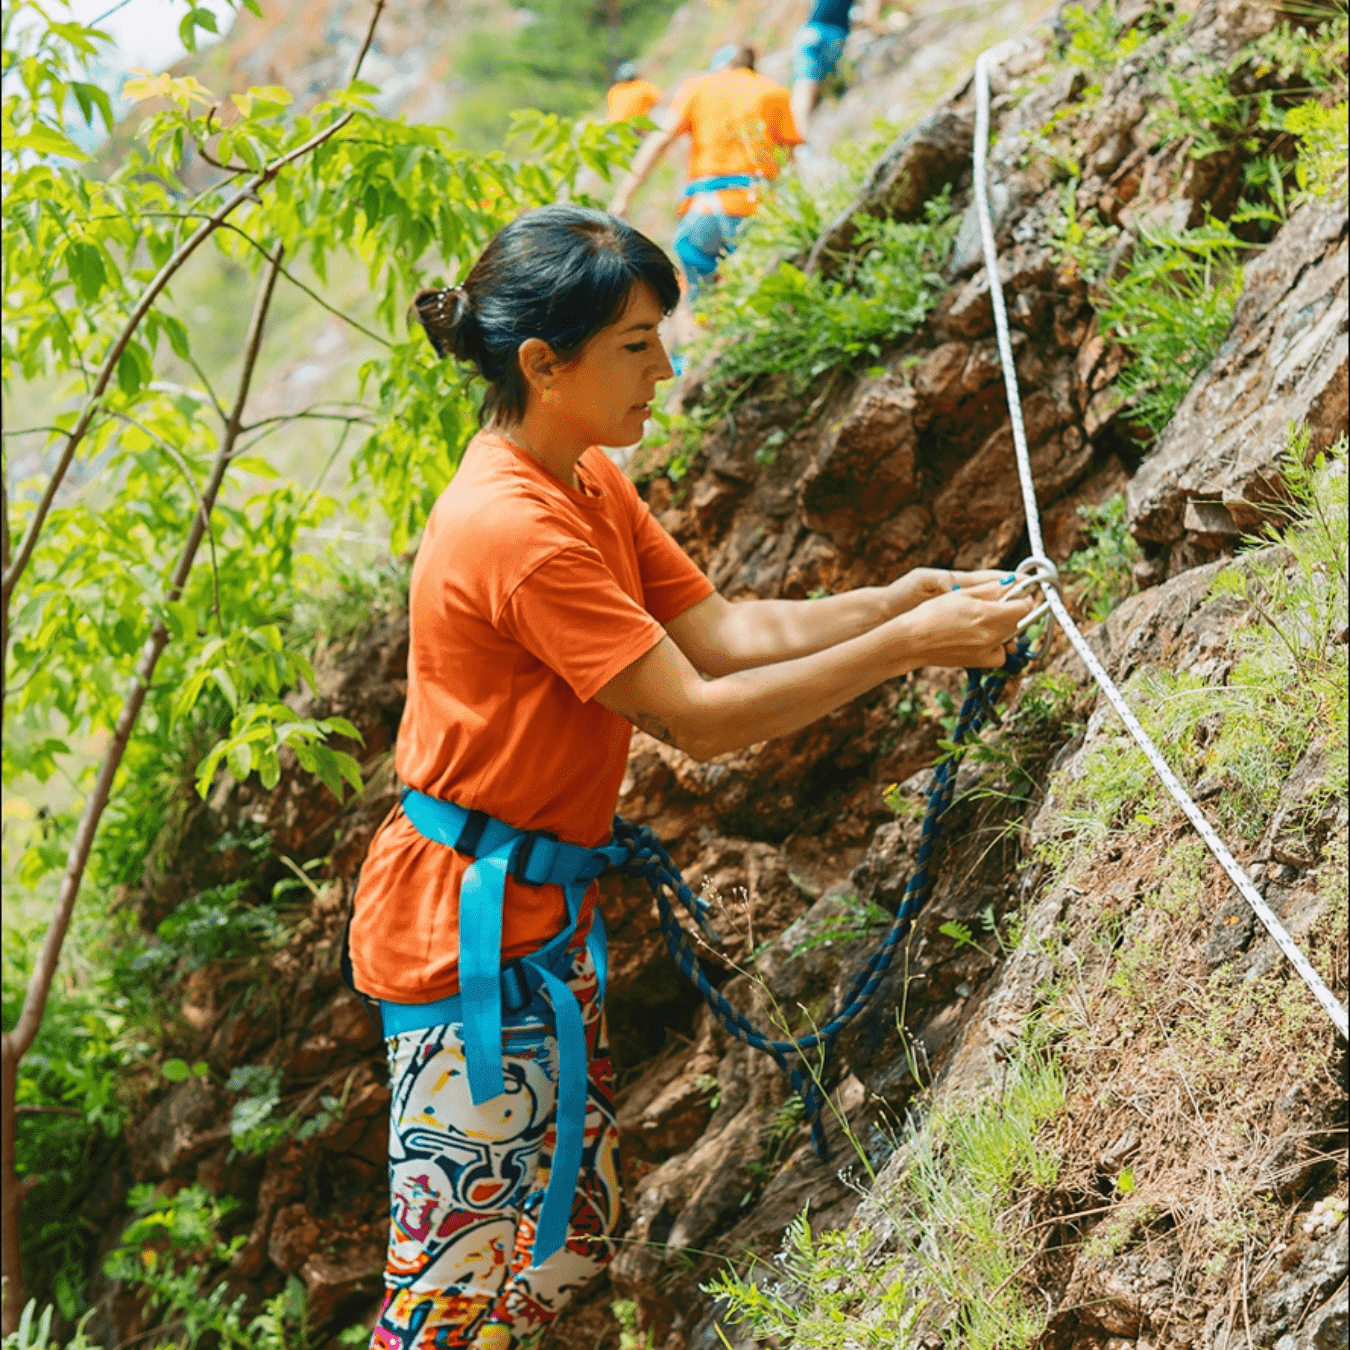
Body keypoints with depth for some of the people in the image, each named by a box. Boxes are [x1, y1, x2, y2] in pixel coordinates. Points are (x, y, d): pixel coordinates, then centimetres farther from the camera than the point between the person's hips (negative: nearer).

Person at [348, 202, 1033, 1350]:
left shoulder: (590, 486, 7)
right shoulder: (514, 531, -25)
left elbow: (723, 632, 6)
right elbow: (698, 719, -23)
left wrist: (909, 598, -4)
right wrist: (905, 649, -20)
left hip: (544, 909, 10)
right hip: (468, 927, -10)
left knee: (571, 1234, 16)